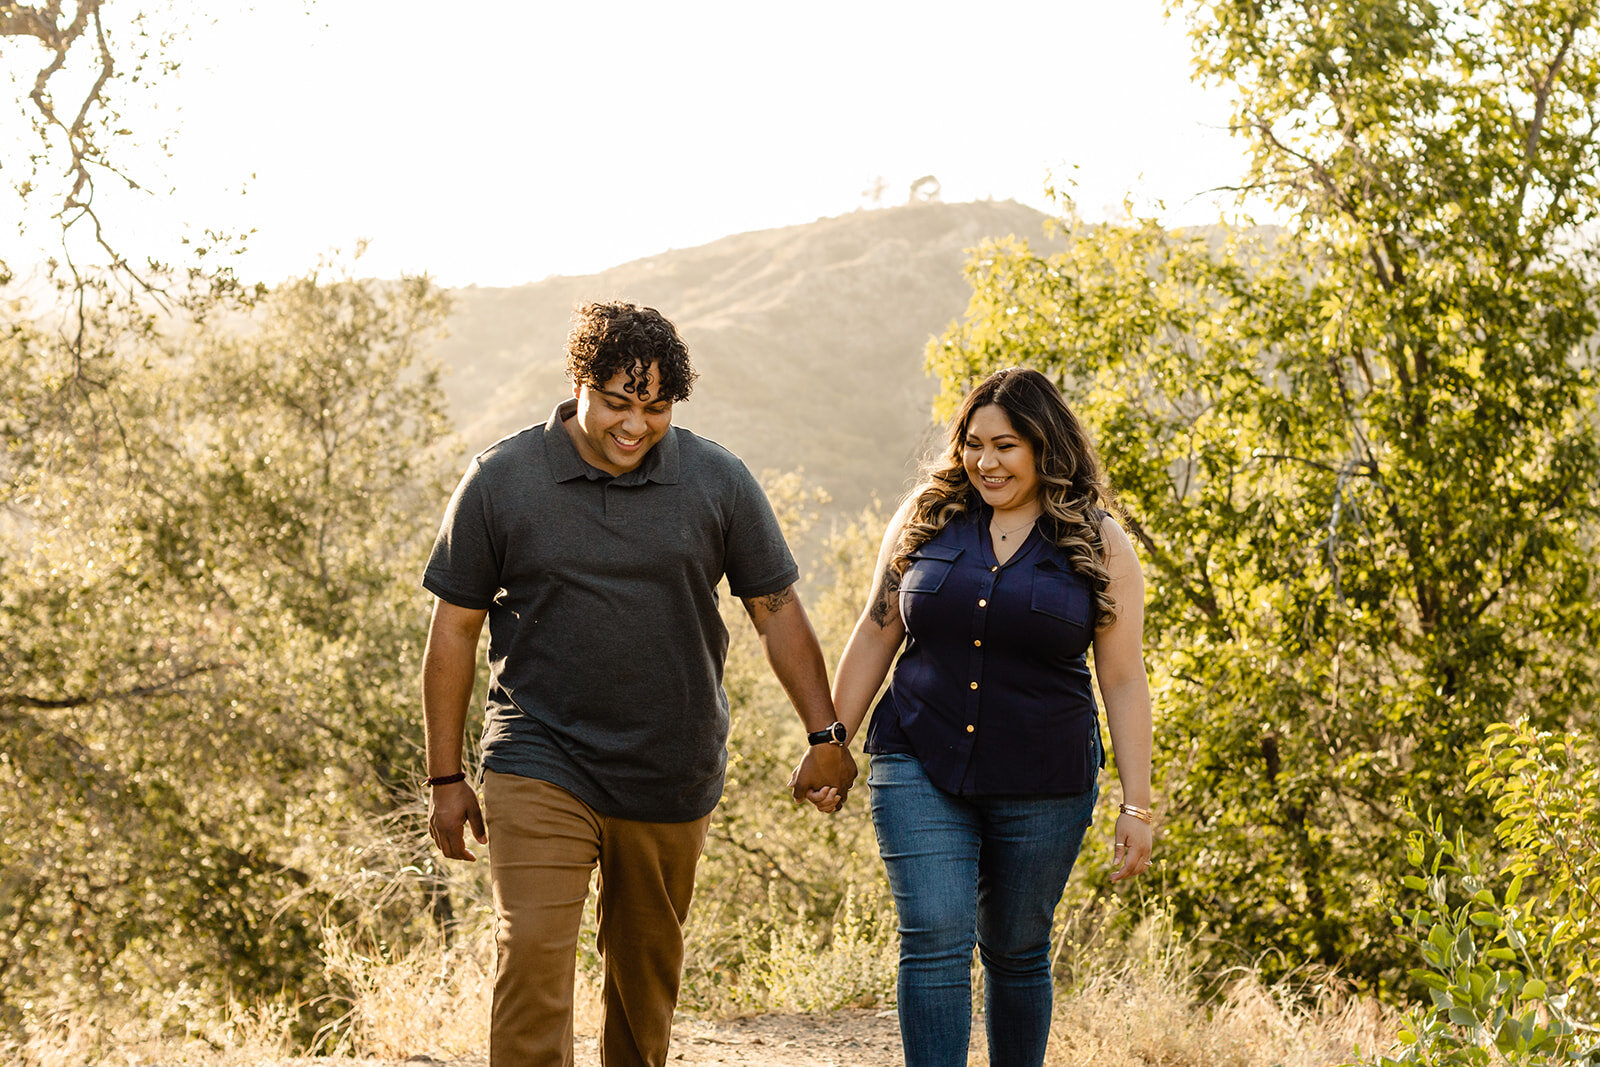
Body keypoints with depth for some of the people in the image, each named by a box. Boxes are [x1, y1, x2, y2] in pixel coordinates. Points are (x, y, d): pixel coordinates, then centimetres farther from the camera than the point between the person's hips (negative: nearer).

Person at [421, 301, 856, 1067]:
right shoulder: (500, 481, -4)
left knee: (647, 975, 14)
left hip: (671, 778, 2)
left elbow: (776, 609, 6)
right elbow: (454, 629, 0)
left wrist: (824, 733, 2)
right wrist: (446, 779, 0)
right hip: (540, 767, -2)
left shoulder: (718, 481, -1)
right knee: (531, 959, -15)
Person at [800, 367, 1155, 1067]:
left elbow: (1123, 680, 0)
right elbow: (876, 635, 10)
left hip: (1041, 789, 0)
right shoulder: (926, 517, 3)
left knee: (1017, 952, 11)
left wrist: (1137, 806, -3)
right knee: (934, 942, -11)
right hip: (921, 771, 1)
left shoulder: (1099, 546, -1)